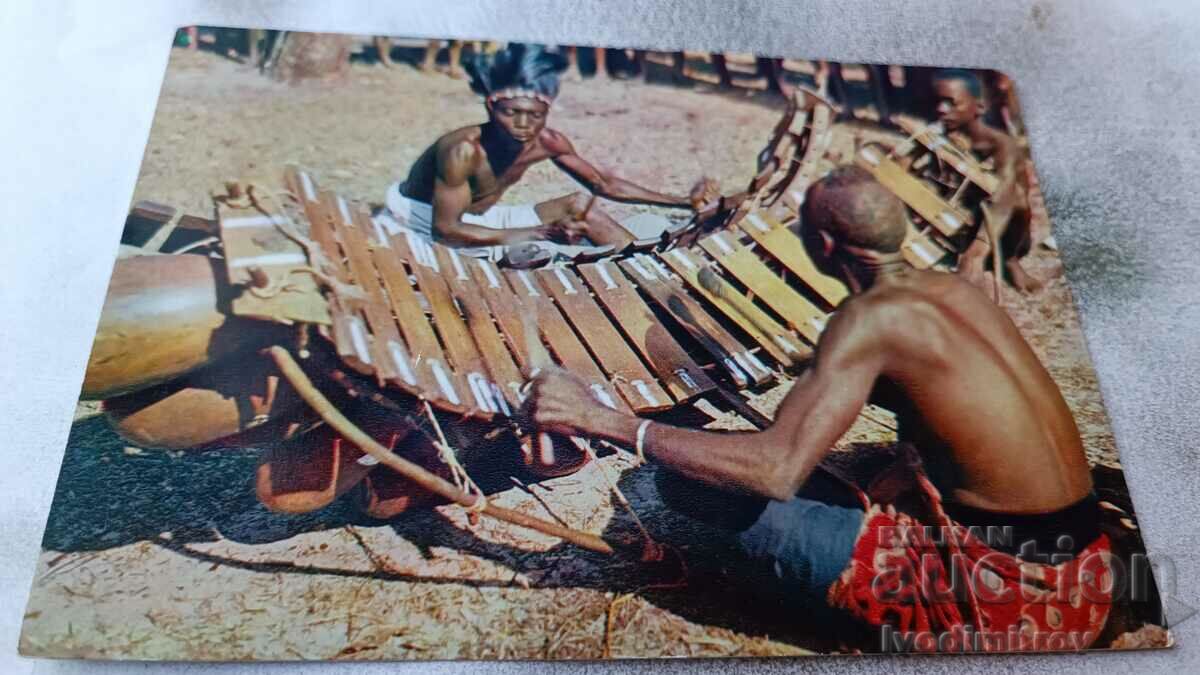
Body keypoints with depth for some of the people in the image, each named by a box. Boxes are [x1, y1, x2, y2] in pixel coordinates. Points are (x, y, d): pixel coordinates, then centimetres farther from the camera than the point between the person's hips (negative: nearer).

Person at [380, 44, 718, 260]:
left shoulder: (549, 142, -15)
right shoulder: (463, 150, -34)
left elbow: (603, 183, -6)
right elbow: (446, 229, -31)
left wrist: (684, 201, -11)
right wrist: (539, 233, -32)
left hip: (481, 220, 6)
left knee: (580, 205, -7)